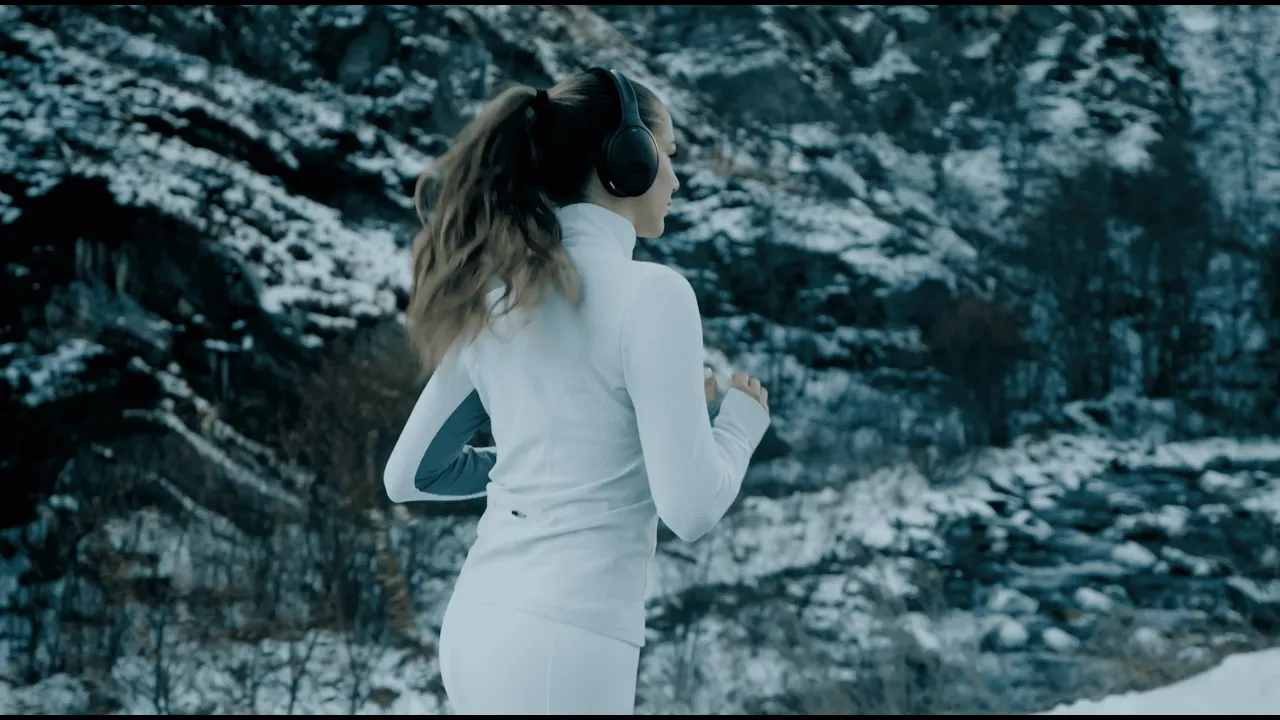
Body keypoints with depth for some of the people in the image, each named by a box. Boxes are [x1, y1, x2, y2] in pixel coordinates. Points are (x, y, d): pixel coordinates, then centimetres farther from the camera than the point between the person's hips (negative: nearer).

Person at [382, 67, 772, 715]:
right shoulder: (649, 293, -12)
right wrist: (742, 422, 5)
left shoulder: (499, 295, 10)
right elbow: (691, 506, -14)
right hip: (560, 643, -8)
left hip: (476, 621, 8)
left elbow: (410, 477, 16)